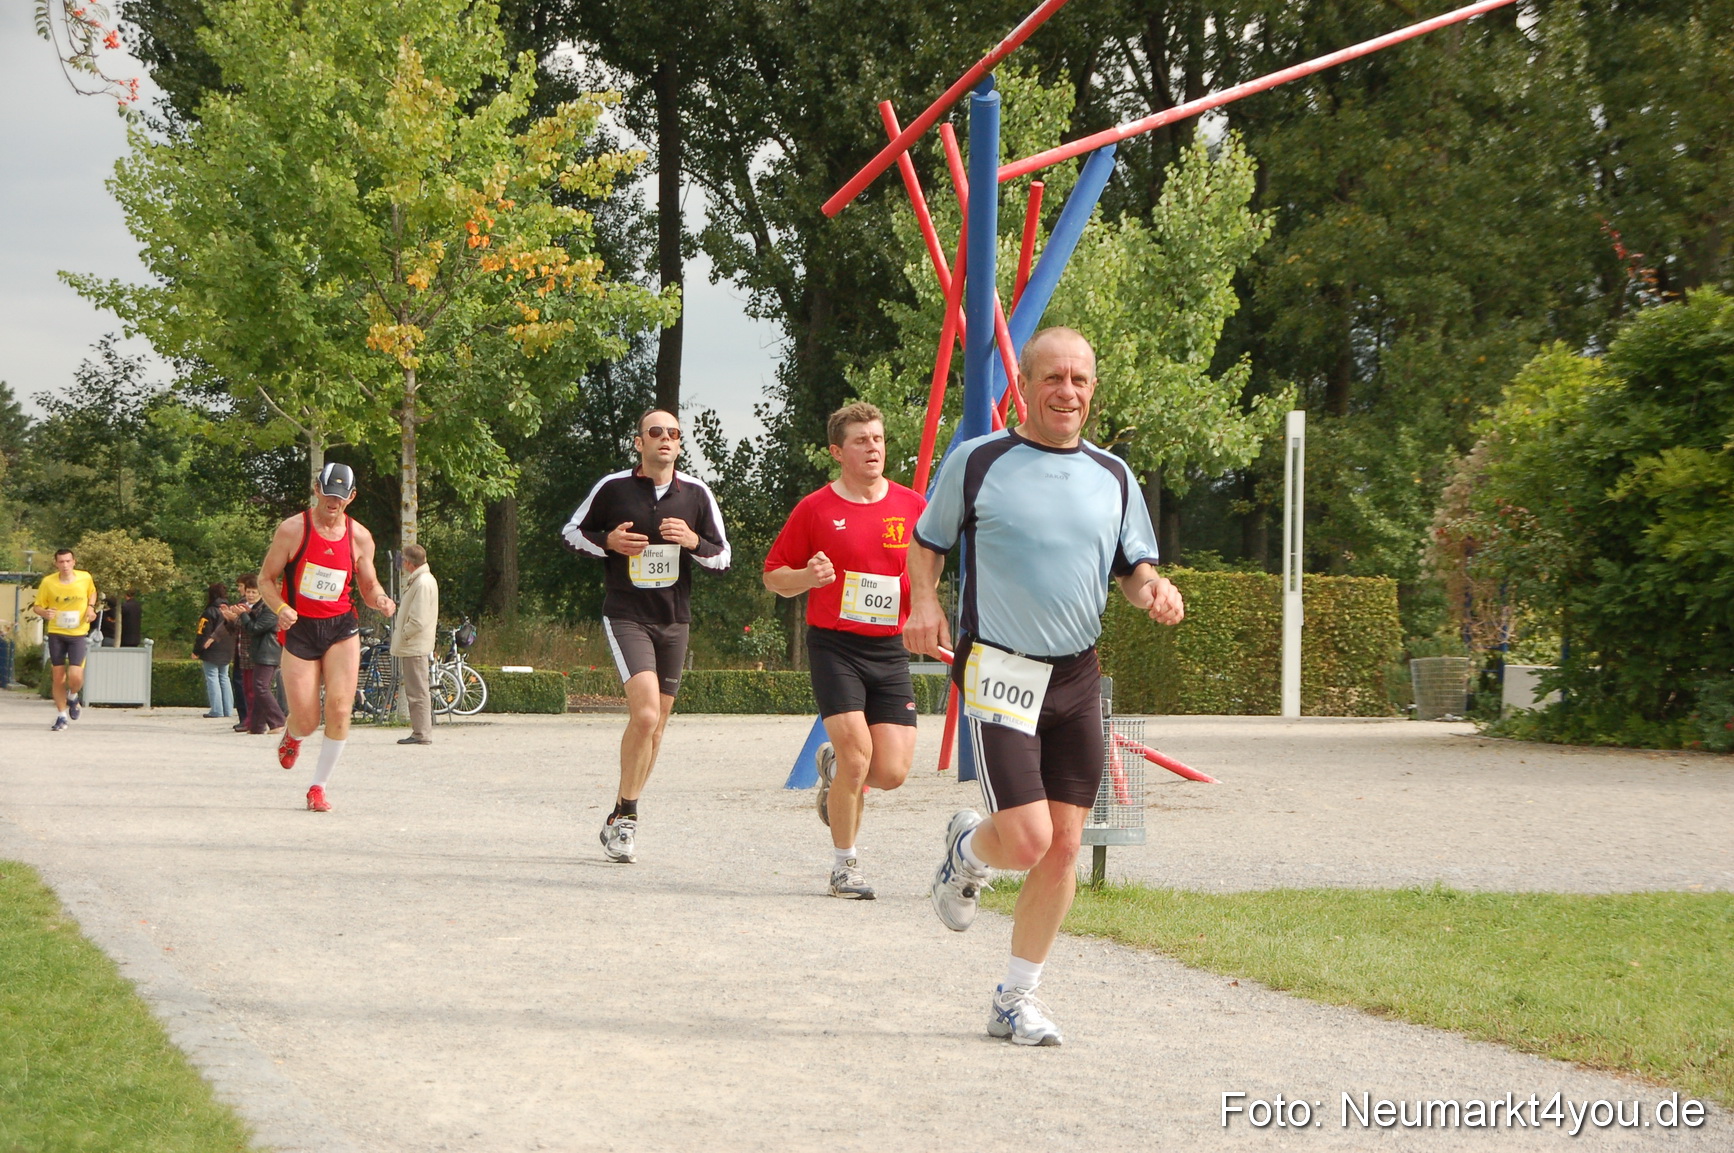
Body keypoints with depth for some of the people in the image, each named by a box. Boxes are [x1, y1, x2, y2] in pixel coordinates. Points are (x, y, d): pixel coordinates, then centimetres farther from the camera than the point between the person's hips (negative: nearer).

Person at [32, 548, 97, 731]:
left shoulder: (85, 578, -4)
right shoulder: (48, 582, -8)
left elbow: (92, 592, 18)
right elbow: (37, 606, 1)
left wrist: (91, 607, -1)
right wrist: (44, 613, -21)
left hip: (78, 634, 0)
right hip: (56, 633, 0)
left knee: (75, 677, -13)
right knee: (58, 676, 2)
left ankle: (72, 697, 23)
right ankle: (62, 716, 18)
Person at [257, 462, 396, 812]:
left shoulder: (359, 537, 4)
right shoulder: (293, 529, -5)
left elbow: (368, 586, 15)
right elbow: (266, 579, -1)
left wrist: (381, 600, -9)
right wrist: (280, 608, -20)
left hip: (341, 628, 2)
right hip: (299, 629, -2)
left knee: (339, 709, -15)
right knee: (307, 723, -5)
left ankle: (318, 787, 1)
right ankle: (292, 735, 36)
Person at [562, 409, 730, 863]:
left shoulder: (696, 493, 5)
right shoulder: (613, 487, -2)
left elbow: (722, 557, 10)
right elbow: (572, 533, 9)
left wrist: (694, 542, -11)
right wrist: (609, 542, -11)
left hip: (674, 620, 4)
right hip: (626, 616, -4)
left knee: (656, 725, 9)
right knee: (645, 714, -21)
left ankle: (619, 821, 23)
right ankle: (626, 817, -8)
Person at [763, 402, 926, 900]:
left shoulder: (911, 505, 7)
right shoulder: (815, 509, -1)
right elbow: (774, 575, 6)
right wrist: (808, 576, -15)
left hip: (889, 648, 3)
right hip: (834, 645, -3)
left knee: (892, 772, -5)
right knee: (858, 753, -16)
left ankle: (834, 767, 31)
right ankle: (845, 867, 3)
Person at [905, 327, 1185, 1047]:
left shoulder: (1113, 477, 10)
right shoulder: (976, 462, -2)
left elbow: (1134, 565, 18)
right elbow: (927, 541, 10)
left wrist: (1153, 588, -5)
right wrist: (924, 602, -9)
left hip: (1078, 679, 5)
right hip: (999, 676, -4)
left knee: (1063, 847, 2)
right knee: (1027, 842, -14)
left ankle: (1017, 998, 16)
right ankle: (967, 851, 23)